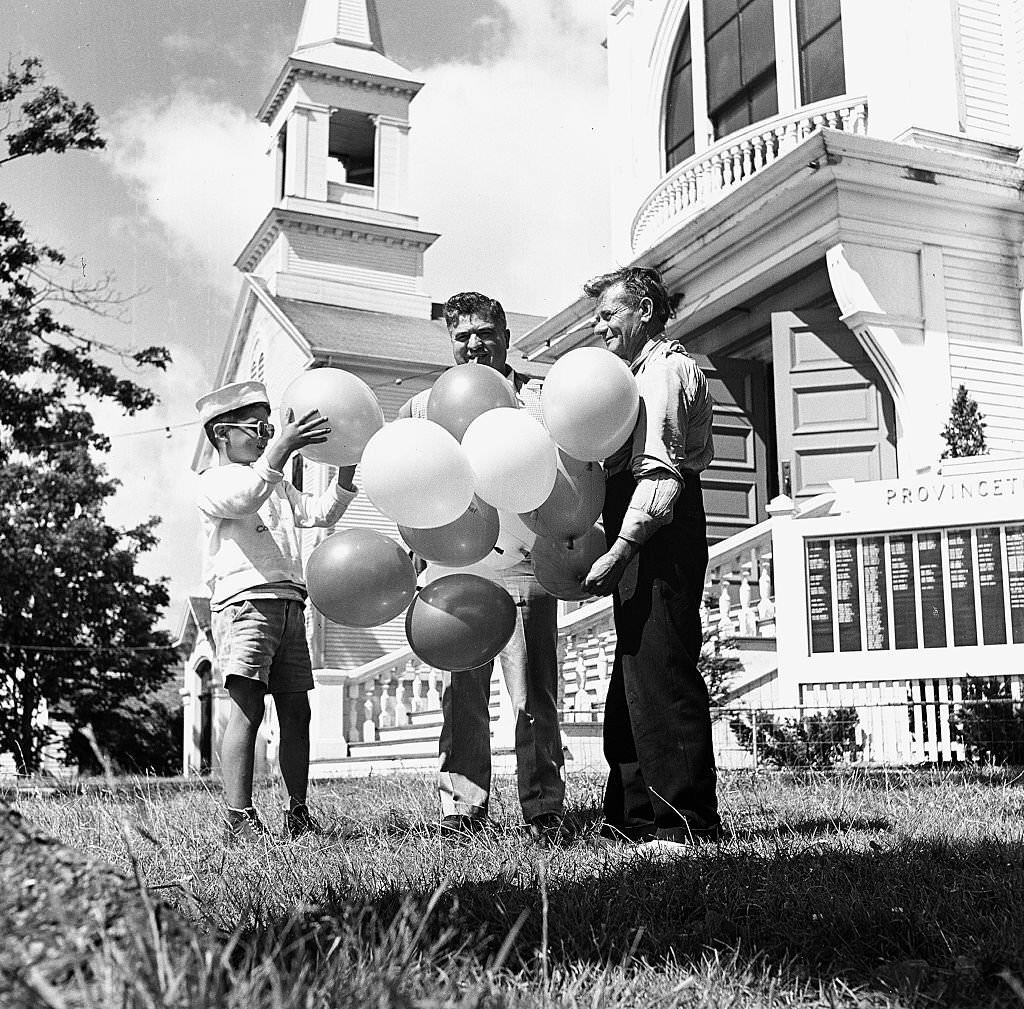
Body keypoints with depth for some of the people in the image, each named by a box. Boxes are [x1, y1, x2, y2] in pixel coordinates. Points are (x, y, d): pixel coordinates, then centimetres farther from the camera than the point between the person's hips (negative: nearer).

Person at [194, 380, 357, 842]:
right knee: (247, 709, -16)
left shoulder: (278, 484, 29)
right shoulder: (213, 482, 2)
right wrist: (282, 448, -29)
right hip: (245, 601, -8)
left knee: (297, 713, 5)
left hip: (289, 605, 8)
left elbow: (317, 513, 22)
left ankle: (299, 815, 12)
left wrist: (347, 472, 9)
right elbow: (245, 496, -20)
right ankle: (239, 818, -16)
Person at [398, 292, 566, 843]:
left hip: (524, 558, -2)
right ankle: (461, 806, 12)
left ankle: (545, 807, 5)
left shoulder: (540, 398, 9)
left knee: (534, 688, -3)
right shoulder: (422, 406, 16)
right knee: (462, 689, 4)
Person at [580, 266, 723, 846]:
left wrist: (619, 552, -23)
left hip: (659, 538, -11)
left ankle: (688, 820, -5)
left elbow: (658, 474, -18)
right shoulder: (648, 371, 26)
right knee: (634, 677, 12)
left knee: (661, 673, -10)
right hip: (648, 544, 11)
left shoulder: (665, 369, -7)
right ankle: (634, 815, 19)